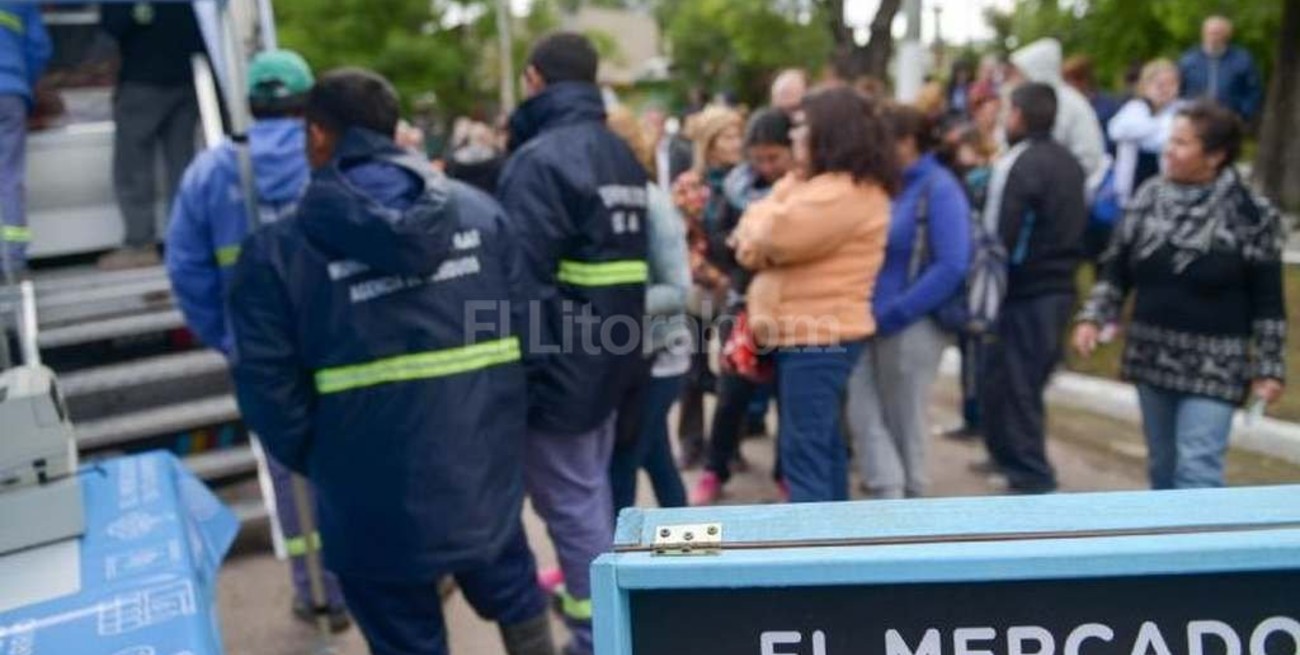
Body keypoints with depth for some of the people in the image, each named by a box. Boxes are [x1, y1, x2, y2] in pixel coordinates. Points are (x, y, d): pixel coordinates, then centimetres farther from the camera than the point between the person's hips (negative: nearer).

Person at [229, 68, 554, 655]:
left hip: (378, 500, -3)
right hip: (484, 472, 4)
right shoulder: (480, 211, 3)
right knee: (516, 598, 29)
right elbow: (524, 332, 0)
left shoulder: (278, 250, -8)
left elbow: (269, 391, -10)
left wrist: (319, 464, 7)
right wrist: (496, 427, 11)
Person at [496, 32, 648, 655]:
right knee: (590, 491, 21)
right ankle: (598, 603, 36)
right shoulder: (622, 154, 13)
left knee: (570, 502, 1)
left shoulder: (540, 160, -15)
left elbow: (524, 277, -22)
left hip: (559, 364, -9)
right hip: (610, 357, 9)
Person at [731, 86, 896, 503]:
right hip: (808, 332, 10)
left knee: (804, 452, -10)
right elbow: (755, 237, 12)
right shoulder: (808, 182, 18)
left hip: (818, 336, -10)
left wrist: (756, 233, 0)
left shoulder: (849, 191, -15)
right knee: (823, 443, 18)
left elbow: (775, 234, -23)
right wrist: (757, 237, -12)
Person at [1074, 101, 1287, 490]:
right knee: (1162, 467, 16)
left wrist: (1270, 369, -7)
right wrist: (1093, 317, -3)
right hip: (1151, 355, 5)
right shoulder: (1150, 196, 2)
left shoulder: (1250, 214, -11)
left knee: (1197, 471, -8)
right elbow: (1117, 267, 9)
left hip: (1214, 365, -5)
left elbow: (1268, 302, -6)